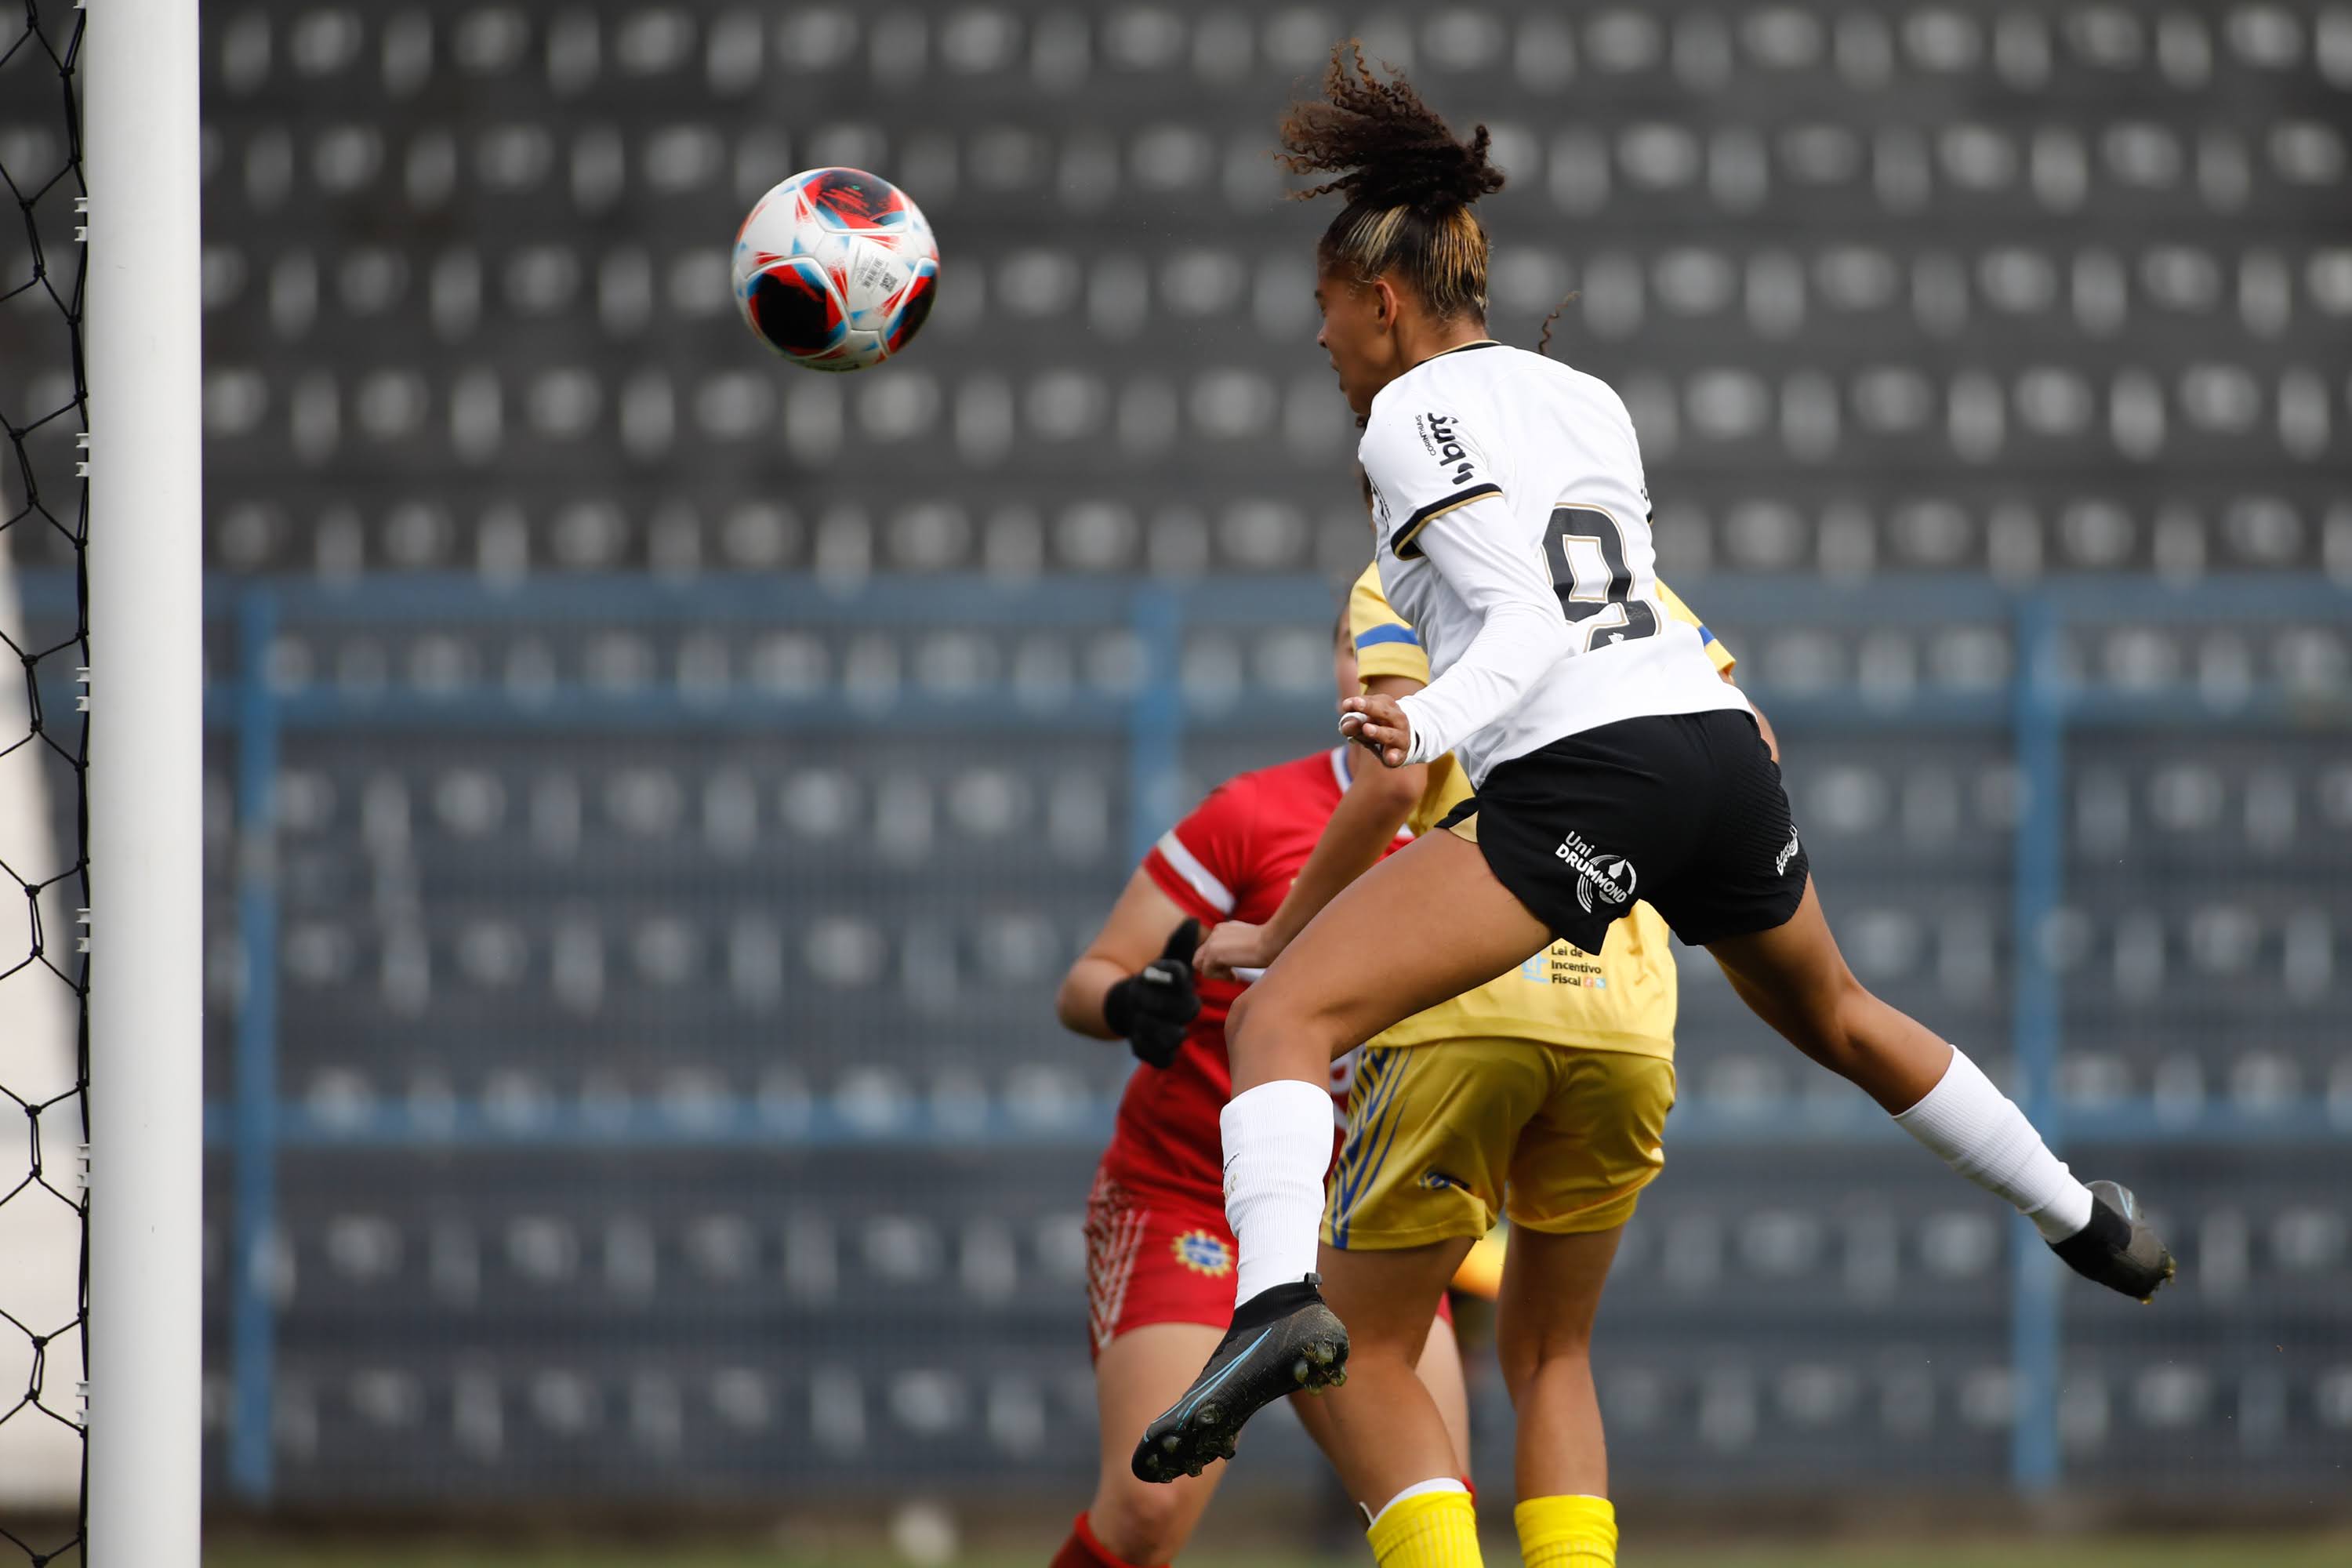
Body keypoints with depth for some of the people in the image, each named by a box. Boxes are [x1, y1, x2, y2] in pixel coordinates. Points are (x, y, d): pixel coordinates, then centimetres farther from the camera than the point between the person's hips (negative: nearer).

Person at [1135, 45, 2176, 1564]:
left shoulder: (1414, 413, -1)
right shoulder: (1587, 399, 21)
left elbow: (1530, 622, -12)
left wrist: (1428, 730, -27)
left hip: (1582, 778, -8)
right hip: (1725, 748, 8)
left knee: (1282, 1018, -14)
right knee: (1838, 1017, 35)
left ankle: (1280, 1297, -39)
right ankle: (2088, 1221, 50)